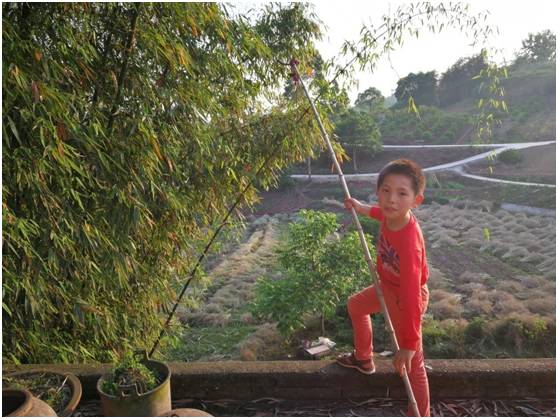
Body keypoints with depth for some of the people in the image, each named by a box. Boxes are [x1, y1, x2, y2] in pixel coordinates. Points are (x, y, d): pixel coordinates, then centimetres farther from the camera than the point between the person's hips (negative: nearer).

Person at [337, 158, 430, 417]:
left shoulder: (409, 242, -42)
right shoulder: (391, 214, -22)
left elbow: (411, 297, -38)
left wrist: (408, 345, -32)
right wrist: (363, 209, 14)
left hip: (406, 298, -9)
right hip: (387, 286, 9)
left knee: (411, 365, 2)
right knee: (355, 305, 30)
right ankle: (363, 359, 52)